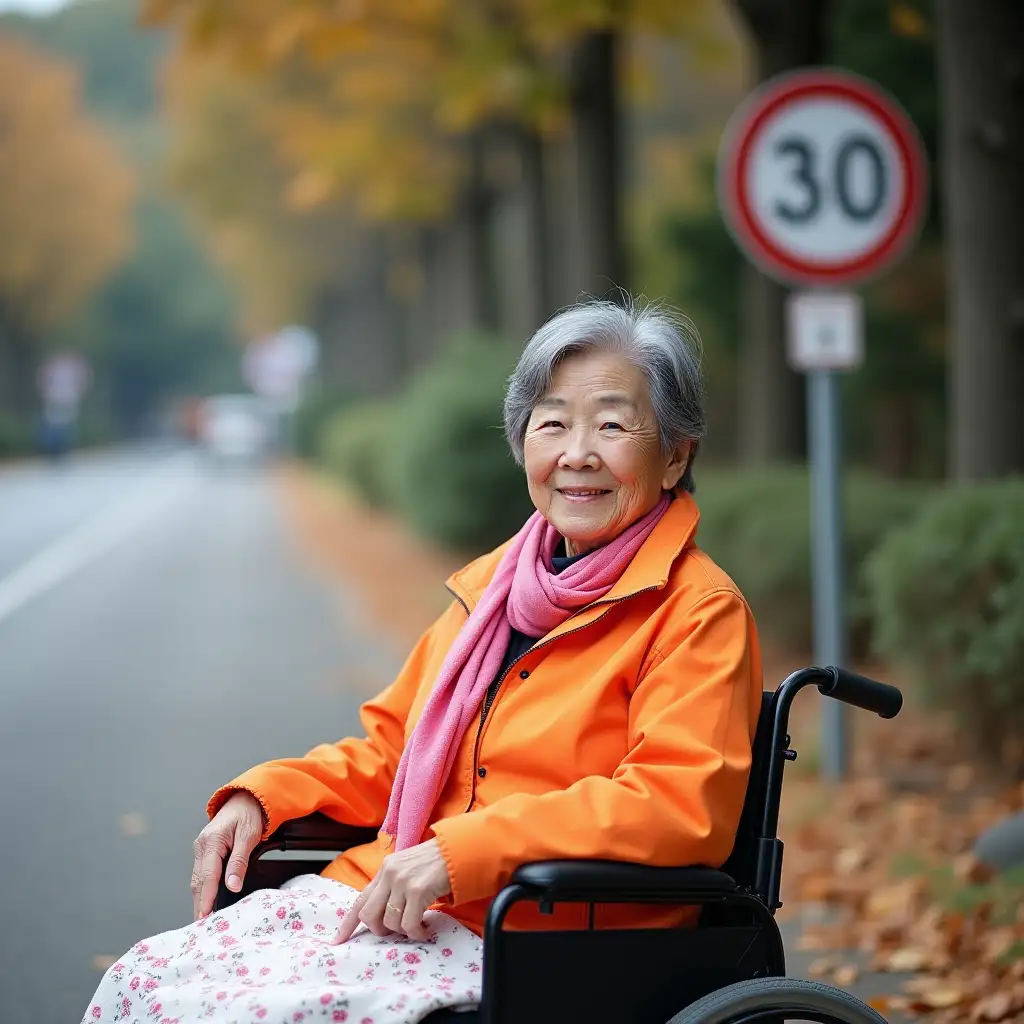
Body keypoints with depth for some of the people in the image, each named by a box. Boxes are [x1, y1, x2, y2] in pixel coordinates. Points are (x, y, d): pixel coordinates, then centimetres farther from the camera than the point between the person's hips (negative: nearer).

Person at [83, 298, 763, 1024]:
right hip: (384, 899, 7)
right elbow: (388, 750, 30)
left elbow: (679, 803, -19)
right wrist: (262, 797, 11)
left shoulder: (698, 613, -4)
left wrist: (456, 854, -22)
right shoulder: (491, 587, 20)